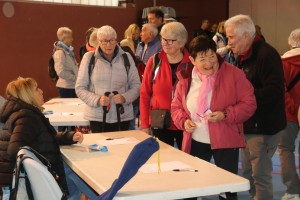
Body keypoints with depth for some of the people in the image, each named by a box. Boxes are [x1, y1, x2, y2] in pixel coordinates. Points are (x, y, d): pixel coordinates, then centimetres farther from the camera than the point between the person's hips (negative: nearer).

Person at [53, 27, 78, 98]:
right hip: (66, 87, -8)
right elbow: (61, 72, -21)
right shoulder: (60, 52, -14)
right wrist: (75, 77, -13)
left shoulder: (68, 50, 11)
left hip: (72, 86, 8)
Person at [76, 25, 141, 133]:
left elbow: (136, 85, 7)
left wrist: (125, 98, -13)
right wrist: (97, 100, -15)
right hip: (97, 116, -1)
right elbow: (80, 88, 1)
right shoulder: (89, 58, 1)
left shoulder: (126, 58, 4)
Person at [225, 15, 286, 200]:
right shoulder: (243, 56, 14)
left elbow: (274, 91, -26)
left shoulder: (266, 54, -17)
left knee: (260, 175, -4)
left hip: (263, 127, -9)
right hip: (248, 125, 10)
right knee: (248, 173, 17)